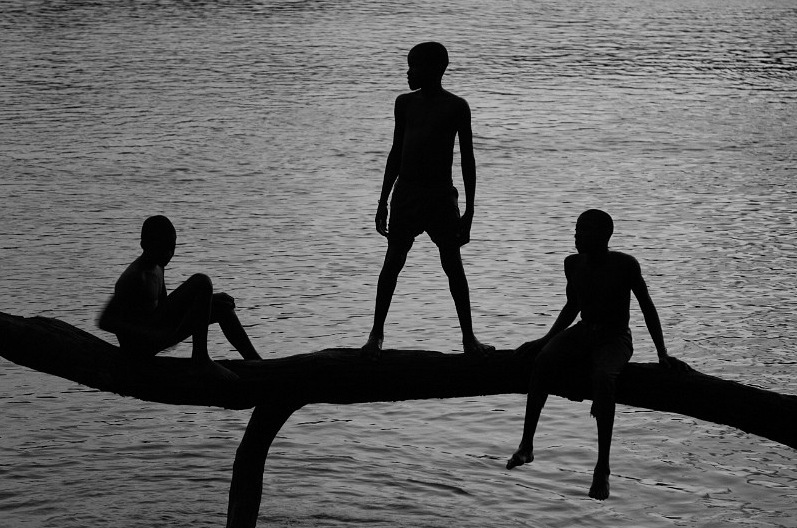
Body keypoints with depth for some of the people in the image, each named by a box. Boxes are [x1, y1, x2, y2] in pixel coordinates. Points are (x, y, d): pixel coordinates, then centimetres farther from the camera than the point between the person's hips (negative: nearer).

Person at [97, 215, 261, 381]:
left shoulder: (157, 267, 9)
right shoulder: (135, 277, -21)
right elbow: (104, 321, -26)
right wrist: (151, 335, -34)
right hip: (138, 345, -10)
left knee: (222, 304, 15)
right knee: (201, 283, -22)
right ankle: (200, 358, -19)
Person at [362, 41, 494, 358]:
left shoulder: (456, 107, -2)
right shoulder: (405, 103, 8)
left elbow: (467, 159, 0)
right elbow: (396, 152, 14)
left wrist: (469, 211, -4)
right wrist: (383, 201, 11)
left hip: (441, 195, -2)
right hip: (405, 192, 3)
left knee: (453, 266, 0)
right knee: (393, 262, 2)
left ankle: (468, 336, 9)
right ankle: (376, 333, 10)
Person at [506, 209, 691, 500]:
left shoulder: (624, 265, -12)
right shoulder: (573, 264, 2)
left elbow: (647, 308, -5)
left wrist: (663, 354, -8)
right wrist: (546, 339, 9)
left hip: (615, 338, -4)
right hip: (583, 333, 5)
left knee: (603, 377, -37)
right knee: (543, 359, -27)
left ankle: (602, 470, -33)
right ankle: (526, 446, -25)